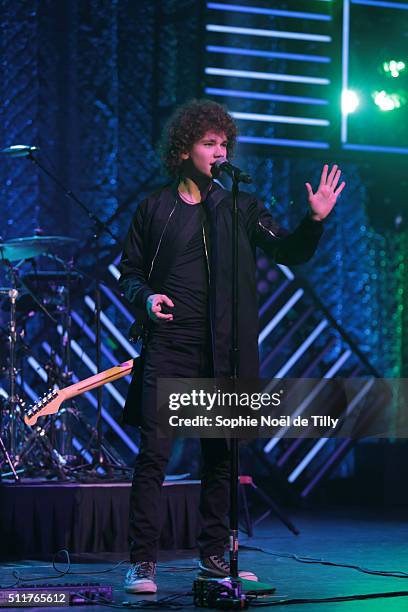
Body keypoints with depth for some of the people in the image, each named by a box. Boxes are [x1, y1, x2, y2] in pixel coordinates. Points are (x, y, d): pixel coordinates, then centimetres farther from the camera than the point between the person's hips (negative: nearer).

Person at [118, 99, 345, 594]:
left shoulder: (241, 208, 10)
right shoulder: (154, 209, 6)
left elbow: (290, 253, 4)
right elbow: (129, 272, 11)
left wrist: (315, 219, -14)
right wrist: (145, 297, -10)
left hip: (223, 352, 2)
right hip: (168, 349, -2)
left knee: (221, 456, 8)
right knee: (153, 455, -8)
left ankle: (214, 556, 21)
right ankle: (142, 562, -4)